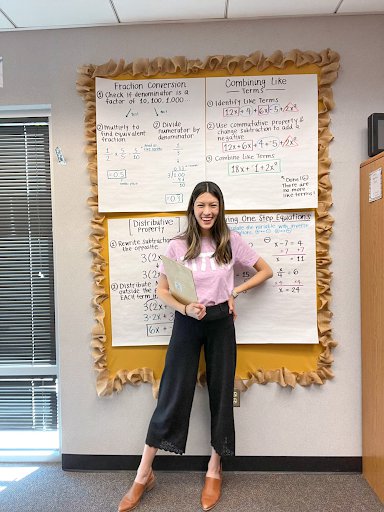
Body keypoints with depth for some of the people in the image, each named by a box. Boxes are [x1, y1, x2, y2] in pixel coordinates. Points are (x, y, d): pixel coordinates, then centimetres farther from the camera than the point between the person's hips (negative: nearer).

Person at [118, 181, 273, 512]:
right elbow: (162, 290, 1)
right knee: (172, 395, 2)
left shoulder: (232, 241, 0)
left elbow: (266, 271, 7)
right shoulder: (178, 245, -2)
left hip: (220, 323, 1)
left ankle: (214, 472, 30)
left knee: (221, 393, 9)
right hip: (187, 323, -1)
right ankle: (144, 474, 20)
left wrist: (235, 292, -3)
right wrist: (185, 309, -17)